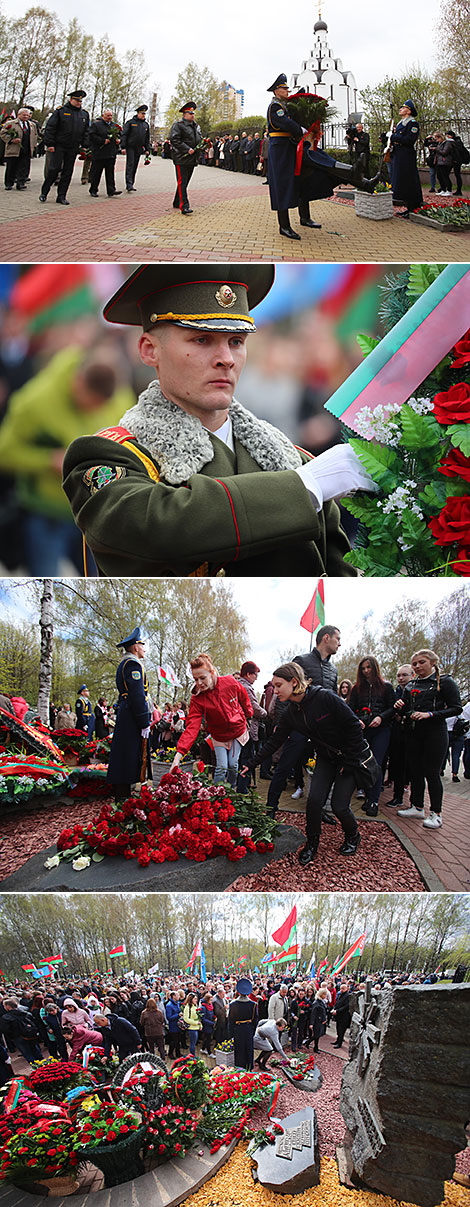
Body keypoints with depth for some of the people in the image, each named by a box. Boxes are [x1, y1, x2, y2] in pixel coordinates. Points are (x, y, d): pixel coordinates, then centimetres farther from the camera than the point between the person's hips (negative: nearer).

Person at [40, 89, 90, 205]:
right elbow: (50, 128, -4)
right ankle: (44, 192, 6)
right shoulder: (60, 111, -2)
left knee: (68, 172, 3)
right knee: (54, 169, -8)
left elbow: (86, 131, 17)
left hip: (73, 148, 4)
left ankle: (61, 196, 8)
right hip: (59, 146, -4)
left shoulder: (84, 114, 12)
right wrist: (50, 144, -10)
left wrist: (85, 146, 6)